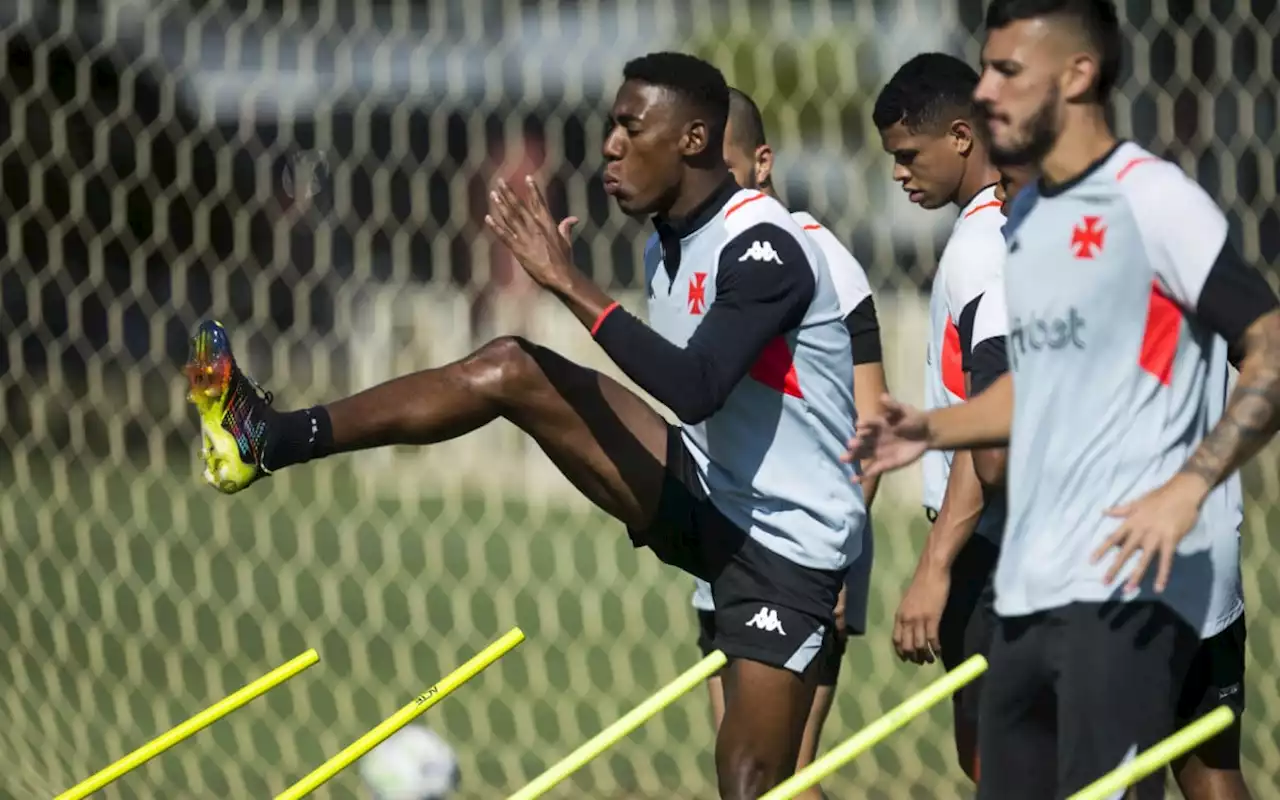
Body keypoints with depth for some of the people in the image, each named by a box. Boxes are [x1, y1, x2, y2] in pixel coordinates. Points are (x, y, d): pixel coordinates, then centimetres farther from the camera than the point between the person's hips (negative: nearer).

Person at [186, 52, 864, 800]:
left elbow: (695, 389, -36)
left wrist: (569, 282, -32)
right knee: (509, 371, -6)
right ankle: (275, 440, -9)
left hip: (788, 547, -8)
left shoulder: (767, 248, -22)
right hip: (705, 504, 8)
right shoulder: (668, 247, 6)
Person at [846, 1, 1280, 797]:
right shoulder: (1026, 217, 16)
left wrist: (1187, 490, -25)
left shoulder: (1152, 198, -10)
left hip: (1129, 586, -9)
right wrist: (931, 429, 16)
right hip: (1030, 585, 9)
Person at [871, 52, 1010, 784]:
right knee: (985, 753, 14)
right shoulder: (1001, 229, 14)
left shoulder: (983, 247, -17)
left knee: (993, 760, -9)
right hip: (996, 540, 10)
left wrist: (936, 567, -25)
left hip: (992, 545, -10)